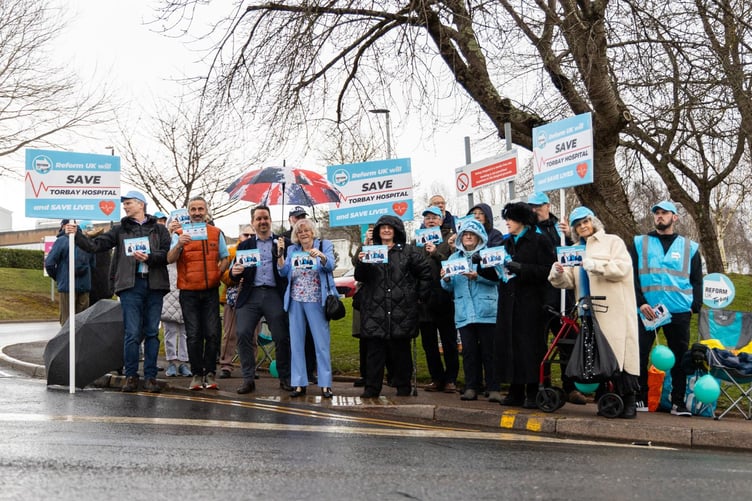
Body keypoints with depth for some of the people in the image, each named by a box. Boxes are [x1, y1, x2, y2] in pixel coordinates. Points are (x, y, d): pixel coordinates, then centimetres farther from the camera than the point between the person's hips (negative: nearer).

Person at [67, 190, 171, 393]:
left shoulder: (159, 229, 11)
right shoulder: (120, 230, 13)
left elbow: (167, 254, -1)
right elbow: (94, 246, 5)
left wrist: (148, 257, -17)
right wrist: (76, 235, -8)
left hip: (154, 285, 0)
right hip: (130, 285, 0)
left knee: (152, 332, 3)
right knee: (132, 333, -4)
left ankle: (150, 376, 9)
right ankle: (131, 376, 5)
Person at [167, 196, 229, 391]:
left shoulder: (216, 233, 8)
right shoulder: (180, 233, 3)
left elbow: (224, 259, 12)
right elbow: (170, 259, -9)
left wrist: (217, 274, -5)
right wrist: (179, 245, -27)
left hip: (210, 291, 1)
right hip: (189, 292, -1)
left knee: (212, 333, -1)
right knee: (194, 335, 1)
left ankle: (210, 373, 9)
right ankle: (197, 374, 8)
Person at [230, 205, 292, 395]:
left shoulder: (283, 243, 10)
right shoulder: (245, 245, 16)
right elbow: (236, 276, 11)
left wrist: (281, 254, -14)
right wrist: (235, 272, -12)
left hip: (274, 295, -1)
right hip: (251, 295, 2)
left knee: (282, 337, -2)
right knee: (243, 334, -10)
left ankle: (285, 378, 12)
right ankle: (248, 379, -2)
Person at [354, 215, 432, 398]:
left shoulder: (408, 251, 7)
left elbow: (425, 273, 11)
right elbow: (360, 277, 4)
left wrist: (420, 295, 6)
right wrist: (360, 263, -14)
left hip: (401, 310, -1)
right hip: (375, 309, 1)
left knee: (401, 350, 5)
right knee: (374, 349, -1)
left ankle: (403, 388, 13)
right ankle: (371, 388, 4)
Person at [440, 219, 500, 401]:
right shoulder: (454, 258, 16)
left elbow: (495, 278, -8)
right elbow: (449, 287, 13)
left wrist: (477, 276, -23)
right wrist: (446, 280, -9)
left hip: (486, 311, -3)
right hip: (464, 312, 3)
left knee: (489, 351, -2)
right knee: (469, 351, 2)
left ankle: (494, 389, 1)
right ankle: (471, 388, 6)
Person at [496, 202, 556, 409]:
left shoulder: (539, 241, -2)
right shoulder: (506, 243, 18)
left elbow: (548, 270, -12)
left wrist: (521, 268, -17)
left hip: (531, 302, -6)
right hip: (509, 301, 6)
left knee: (531, 346, -5)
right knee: (509, 344, 4)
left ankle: (533, 393, 0)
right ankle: (516, 392, 10)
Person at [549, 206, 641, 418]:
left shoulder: (612, 242, 7)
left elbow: (622, 268, -8)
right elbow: (569, 281, 13)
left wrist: (595, 265, -17)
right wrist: (558, 273, -7)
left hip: (615, 311, -5)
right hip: (590, 314, 5)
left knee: (619, 354, -10)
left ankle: (629, 402, -5)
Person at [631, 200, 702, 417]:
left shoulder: (689, 247, 11)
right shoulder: (640, 243, 9)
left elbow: (697, 280, 13)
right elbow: (632, 275, 2)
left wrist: (695, 306, 0)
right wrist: (640, 302, -9)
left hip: (679, 312, 1)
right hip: (646, 310, -1)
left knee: (680, 357, 4)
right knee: (640, 354, -1)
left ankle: (678, 402, 13)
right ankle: (641, 399, 10)